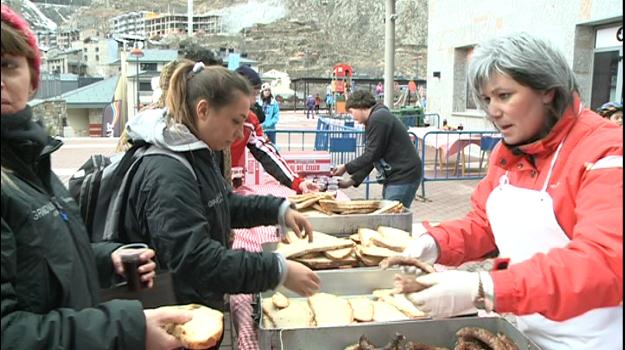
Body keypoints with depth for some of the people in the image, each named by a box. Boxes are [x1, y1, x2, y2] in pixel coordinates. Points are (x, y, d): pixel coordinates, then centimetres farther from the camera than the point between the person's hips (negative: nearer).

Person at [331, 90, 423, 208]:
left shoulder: (378, 119, -14)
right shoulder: (375, 119, 18)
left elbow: (371, 155, -17)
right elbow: (371, 158, 17)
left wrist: (346, 168, -6)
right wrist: (352, 180, 11)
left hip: (403, 177, -10)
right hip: (394, 177, 10)